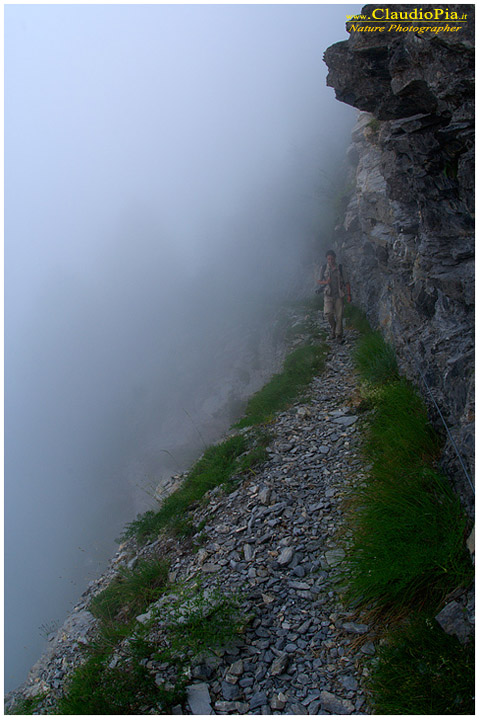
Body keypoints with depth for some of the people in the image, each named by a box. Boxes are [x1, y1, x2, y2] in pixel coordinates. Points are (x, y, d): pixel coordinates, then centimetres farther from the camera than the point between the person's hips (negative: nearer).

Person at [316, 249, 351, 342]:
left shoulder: (340, 268, -1)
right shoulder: (324, 268, 3)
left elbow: (346, 282, 3)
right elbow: (319, 281, 12)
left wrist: (348, 295, -3)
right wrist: (325, 282, -11)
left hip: (339, 295, -1)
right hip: (328, 295, 1)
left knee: (339, 316, -1)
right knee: (328, 314, -14)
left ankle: (339, 336, 12)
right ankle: (333, 328, 14)